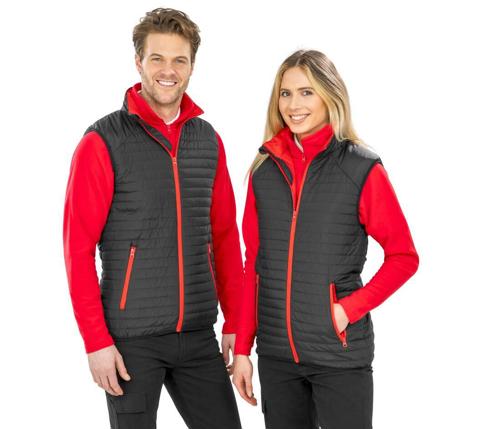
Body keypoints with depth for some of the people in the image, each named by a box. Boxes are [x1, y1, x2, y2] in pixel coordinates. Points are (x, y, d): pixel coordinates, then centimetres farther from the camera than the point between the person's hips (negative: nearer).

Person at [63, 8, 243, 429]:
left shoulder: (208, 140, 8)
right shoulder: (104, 142, -7)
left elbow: (225, 237, 11)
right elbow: (79, 247, -9)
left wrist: (234, 323, 8)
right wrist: (96, 341, -12)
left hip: (198, 333, 4)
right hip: (131, 339, -4)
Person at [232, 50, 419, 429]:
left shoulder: (362, 169, -6)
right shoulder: (264, 170, 6)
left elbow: (403, 257, -3)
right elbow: (254, 264, 9)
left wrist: (349, 308, -14)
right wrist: (242, 349, 7)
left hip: (340, 354, -4)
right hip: (275, 354, 4)